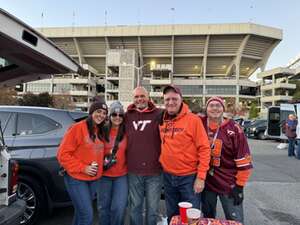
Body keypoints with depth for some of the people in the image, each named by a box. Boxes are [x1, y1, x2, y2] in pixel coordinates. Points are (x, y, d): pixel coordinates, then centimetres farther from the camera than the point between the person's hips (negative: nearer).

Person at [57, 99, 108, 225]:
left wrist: (104, 161, 0)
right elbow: (63, 154, -16)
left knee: (81, 212, 21)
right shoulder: (77, 128, -15)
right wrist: (82, 168, -19)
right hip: (76, 178, -7)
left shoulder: (101, 132, 7)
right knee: (87, 215, -6)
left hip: (94, 179, 7)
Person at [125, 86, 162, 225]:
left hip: (154, 170, -2)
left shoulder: (158, 114, -5)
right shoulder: (127, 116, 5)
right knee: (135, 207, 19)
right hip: (133, 171, 3)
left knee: (153, 208, 14)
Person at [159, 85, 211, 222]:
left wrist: (201, 177, -15)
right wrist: (162, 161, 4)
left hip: (189, 177, -4)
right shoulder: (162, 121, 2)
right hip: (167, 176, 5)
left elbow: (204, 149, -13)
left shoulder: (193, 119, -13)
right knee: (172, 216, 21)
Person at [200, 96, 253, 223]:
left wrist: (239, 186, -10)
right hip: (206, 182, 3)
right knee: (208, 217, 20)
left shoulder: (234, 129, -12)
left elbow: (243, 160, -10)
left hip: (229, 184, -2)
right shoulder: (200, 124, -4)